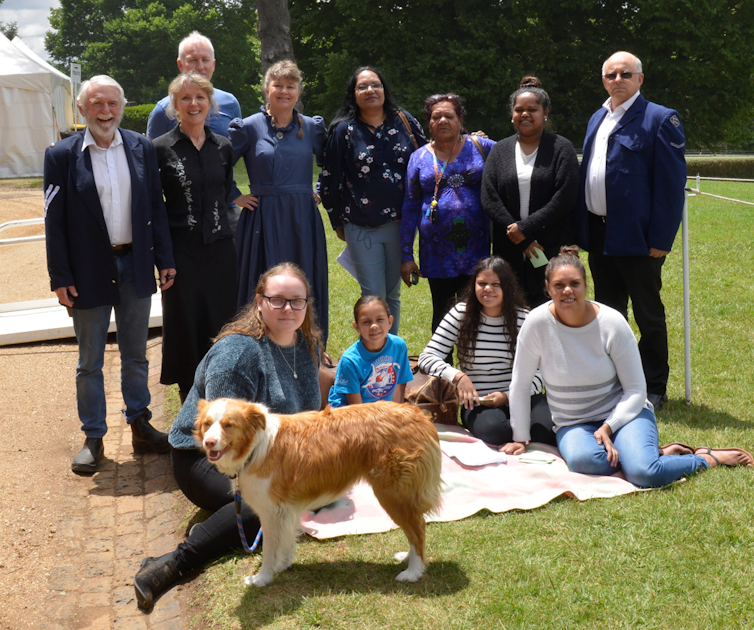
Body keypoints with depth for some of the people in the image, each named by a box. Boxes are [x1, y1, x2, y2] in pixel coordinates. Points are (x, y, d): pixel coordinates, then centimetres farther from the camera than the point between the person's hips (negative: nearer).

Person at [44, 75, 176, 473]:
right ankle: (93, 438, 20)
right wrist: (60, 277, -9)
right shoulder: (62, 156, -6)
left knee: (135, 355, 15)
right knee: (90, 361, 9)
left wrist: (165, 260, 2)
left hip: (135, 265, 3)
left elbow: (156, 209, 6)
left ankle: (140, 427, 29)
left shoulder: (142, 149, 2)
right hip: (89, 272, -3)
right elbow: (54, 222, -6)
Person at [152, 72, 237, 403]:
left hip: (219, 248, 3)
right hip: (181, 249, -3)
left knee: (222, 323, 6)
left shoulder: (223, 147, 7)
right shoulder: (161, 148, -4)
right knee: (185, 324, 3)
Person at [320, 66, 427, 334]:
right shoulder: (344, 130, -2)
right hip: (362, 229, -2)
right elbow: (330, 179, 2)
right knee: (373, 296, -3)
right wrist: (337, 221, 4)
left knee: (393, 294, 12)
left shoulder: (404, 121, 4)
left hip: (400, 223, 3)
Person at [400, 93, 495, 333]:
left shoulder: (481, 147, 4)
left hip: (475, 249, -1)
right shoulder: (420, 158, 8)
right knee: (442, 316, 8)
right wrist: (406, 255, 6)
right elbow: (409, 208, 9)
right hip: (437, 254, 1)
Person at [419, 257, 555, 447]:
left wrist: (508, 396, -18)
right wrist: (458, 376, -24)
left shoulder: (523, 319, 1)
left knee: (547, 430, -29)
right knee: (493, 430, -35)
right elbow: (427, 357, -6)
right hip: (478, 401, -1)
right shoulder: (461, 314, -1)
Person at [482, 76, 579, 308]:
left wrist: (525, 227, -12)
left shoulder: (561, 148, 3)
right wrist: (523, 241, -9)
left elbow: (565, 197, -8)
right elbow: (489, 198, 1)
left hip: (552, 248, -2)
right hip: (509, 252, 2)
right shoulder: (500, 150, 11)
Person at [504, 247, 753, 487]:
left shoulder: (612, 323, -12)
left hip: (623, 413, -1)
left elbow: (635, 390, -6)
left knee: (643, 473, -30)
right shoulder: (538, 323, -13)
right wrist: (520, 438, 2)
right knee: (582, 460, -35)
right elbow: (520, 384, -3)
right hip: (572, 425, 2)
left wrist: (608, 427, -20)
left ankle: (707, 457, 1)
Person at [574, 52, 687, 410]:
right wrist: (581, 229, 10)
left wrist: (660, 239, -17)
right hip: (599, 234, 7)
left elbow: (671, 184, -12)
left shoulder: (660, 119, -8)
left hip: (637, 237, -7)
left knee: (648, 315, 4)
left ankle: (653, 388, 16)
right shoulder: (597, 119, 14)